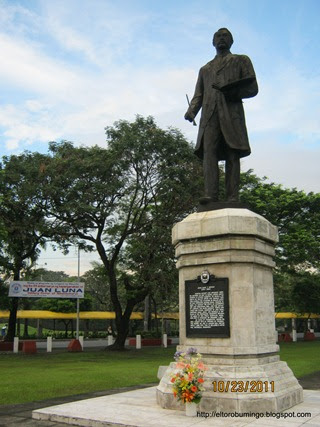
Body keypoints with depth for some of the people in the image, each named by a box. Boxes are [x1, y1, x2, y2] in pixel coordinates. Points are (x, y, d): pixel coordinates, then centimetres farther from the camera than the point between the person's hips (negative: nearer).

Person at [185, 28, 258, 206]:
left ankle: (232, 198, -15)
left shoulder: (241, 61, 22)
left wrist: (230, 92, -9)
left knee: (232, 155, -10)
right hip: (209, 115, 2)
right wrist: (191, 111, -1)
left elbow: (252, 88, 8)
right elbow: (198, 95, 20)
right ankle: (211, 194, -25)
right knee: (209, 152, -15)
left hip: (232, 113, -2)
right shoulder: (205, 69, 32)